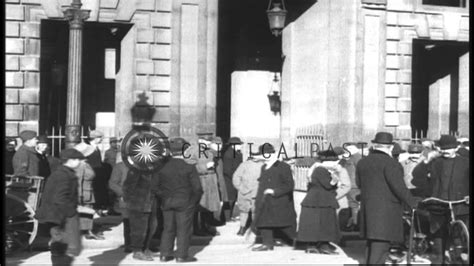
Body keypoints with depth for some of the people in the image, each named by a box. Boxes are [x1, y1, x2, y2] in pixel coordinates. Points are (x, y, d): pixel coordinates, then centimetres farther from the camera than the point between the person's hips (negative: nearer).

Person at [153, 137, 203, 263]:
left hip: (167, 202, 4)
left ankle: (164, 254, 14)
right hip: (184, 203, -4)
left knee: (168, 228, 13)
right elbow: (197, 187, -11)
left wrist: (164, 197, 13)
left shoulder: (163, 166, 0)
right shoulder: (189, 167, -12)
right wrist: (194, 201, 3)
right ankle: (181, 255, 5)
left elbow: (154, 185, 4)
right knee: (183, 229, 4)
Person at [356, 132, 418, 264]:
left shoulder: (362, 162, 10)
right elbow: (399, 187, -17)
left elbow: (359, 183, 16)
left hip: (367, 208, 8)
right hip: (385, 211, -8)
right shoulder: (390, 163, -13)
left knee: (371, 244, 18)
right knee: (380, 244, -8)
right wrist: (412, 203, -7)